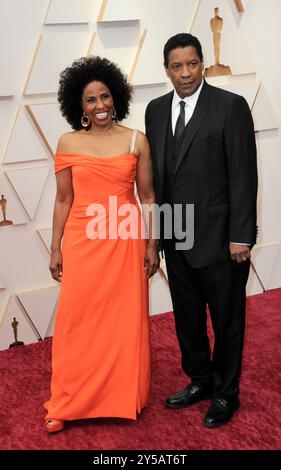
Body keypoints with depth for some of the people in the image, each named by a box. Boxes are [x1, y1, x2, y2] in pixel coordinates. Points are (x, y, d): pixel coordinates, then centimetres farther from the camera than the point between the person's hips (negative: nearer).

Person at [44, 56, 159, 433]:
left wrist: (152, 245, 2)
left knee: (126, 319, 9)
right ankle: (67, 404, 23)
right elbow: (64, 200, 4)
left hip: (125, 242, 0)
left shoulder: (137, 140, 1)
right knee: (77, 320, 6)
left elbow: (148, 197, 3)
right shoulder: (68, 143, 2)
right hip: (82, 242, 0)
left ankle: (128, 396, 29)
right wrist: (56, 249, 4)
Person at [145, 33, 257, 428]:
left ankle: (225, 393, 30)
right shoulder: (156, 109, 8)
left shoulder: (230, 106, -9)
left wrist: (241, 236, -14)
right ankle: (200, 380, 38)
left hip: (219, 236, -5)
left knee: (227, 318, 10)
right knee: (187, 316, 17)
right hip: (177, 237, 5)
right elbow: (155, 172, 10)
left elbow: (244, 174, -11)